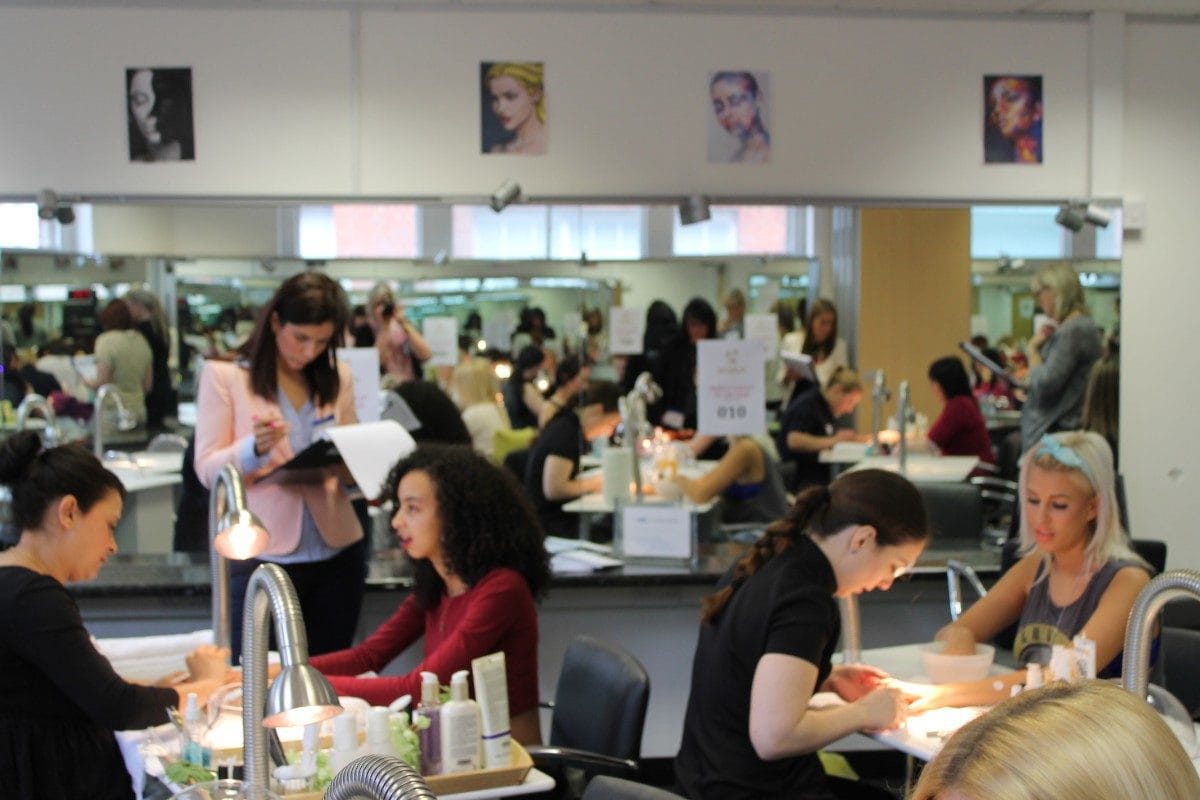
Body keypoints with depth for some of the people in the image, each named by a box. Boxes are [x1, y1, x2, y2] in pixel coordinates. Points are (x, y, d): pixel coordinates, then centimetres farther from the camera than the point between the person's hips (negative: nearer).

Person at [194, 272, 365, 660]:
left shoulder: (337, 378, 10)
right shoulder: (224, 375, -1)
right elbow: (208, 469, -5)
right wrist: (254, 448, -24)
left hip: (335, 553, 3)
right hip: (260, 556, -3)